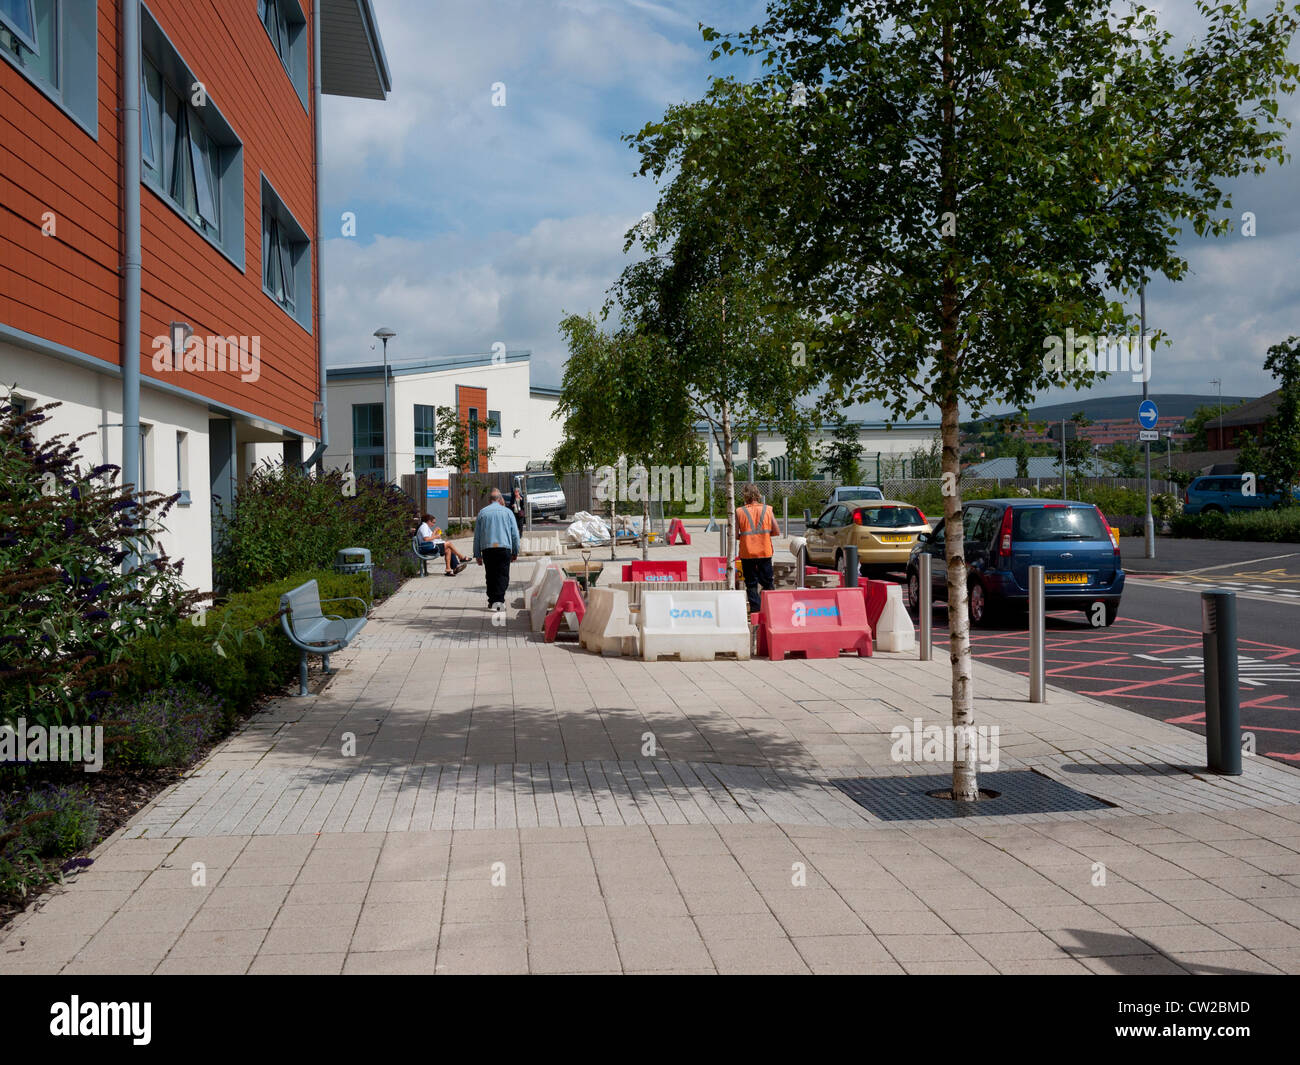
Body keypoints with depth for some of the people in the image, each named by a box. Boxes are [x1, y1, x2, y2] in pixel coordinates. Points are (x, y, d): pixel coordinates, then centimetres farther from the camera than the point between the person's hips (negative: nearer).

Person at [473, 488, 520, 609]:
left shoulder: (482, 512, 11)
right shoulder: (507, 512, 8)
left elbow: (477, 536, 10)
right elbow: (515, 534, 6)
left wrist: (477, 554, 14)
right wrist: (515, 552, 13)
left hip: (487, 549, 1)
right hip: (504, 548, -1)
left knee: (490, 576, 9)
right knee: (503, 575, 0)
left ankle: (492, 601, 8)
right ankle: (500, 600, -13)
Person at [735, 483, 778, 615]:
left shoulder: (739, 512, -6)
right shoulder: (768, 510, -1)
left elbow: (735, 535, -8)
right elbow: (776, 531, 1)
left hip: (747, 553, -1)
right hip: (765, 551, 1)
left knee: (751, 583, 7)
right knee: (767, 582, 13)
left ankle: (755, 608, 2)